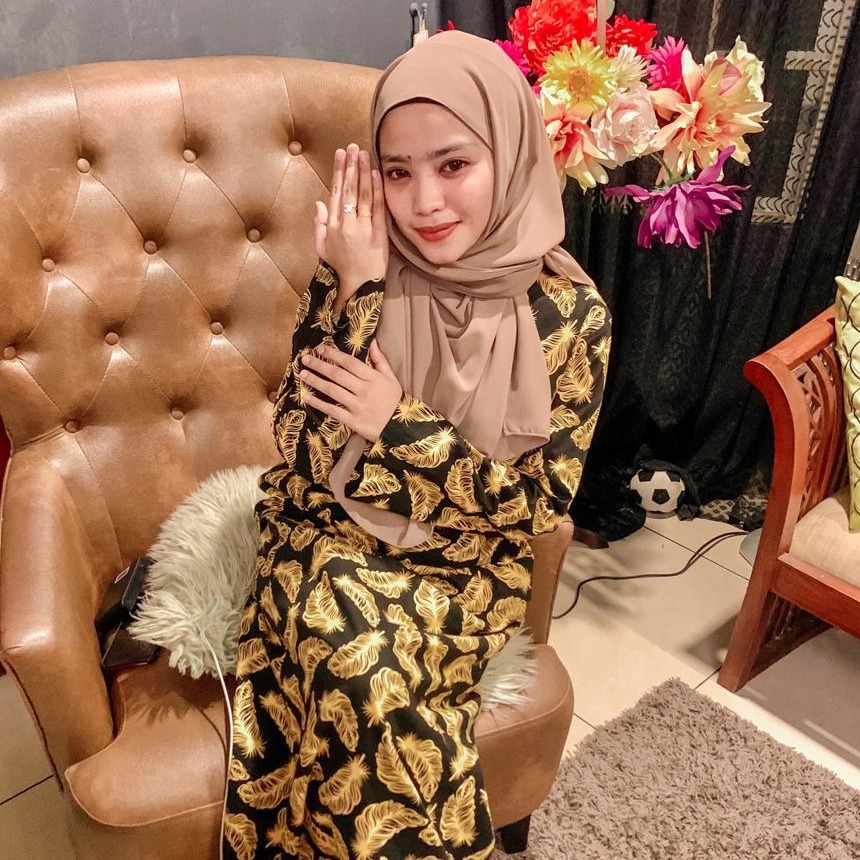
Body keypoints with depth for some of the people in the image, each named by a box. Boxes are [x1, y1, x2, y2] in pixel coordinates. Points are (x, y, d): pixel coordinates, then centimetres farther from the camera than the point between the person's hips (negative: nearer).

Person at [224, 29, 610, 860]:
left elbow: (541, 502, -10)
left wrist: (402, 426, -20)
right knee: (363, 673, -26)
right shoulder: (360, 272, -9)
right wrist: (358, 294, -22)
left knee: (359, 667, -25)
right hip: (332, 539, 1)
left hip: (464, 565, -1)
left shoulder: (568, 310, -11)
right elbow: (305, 456, -13)